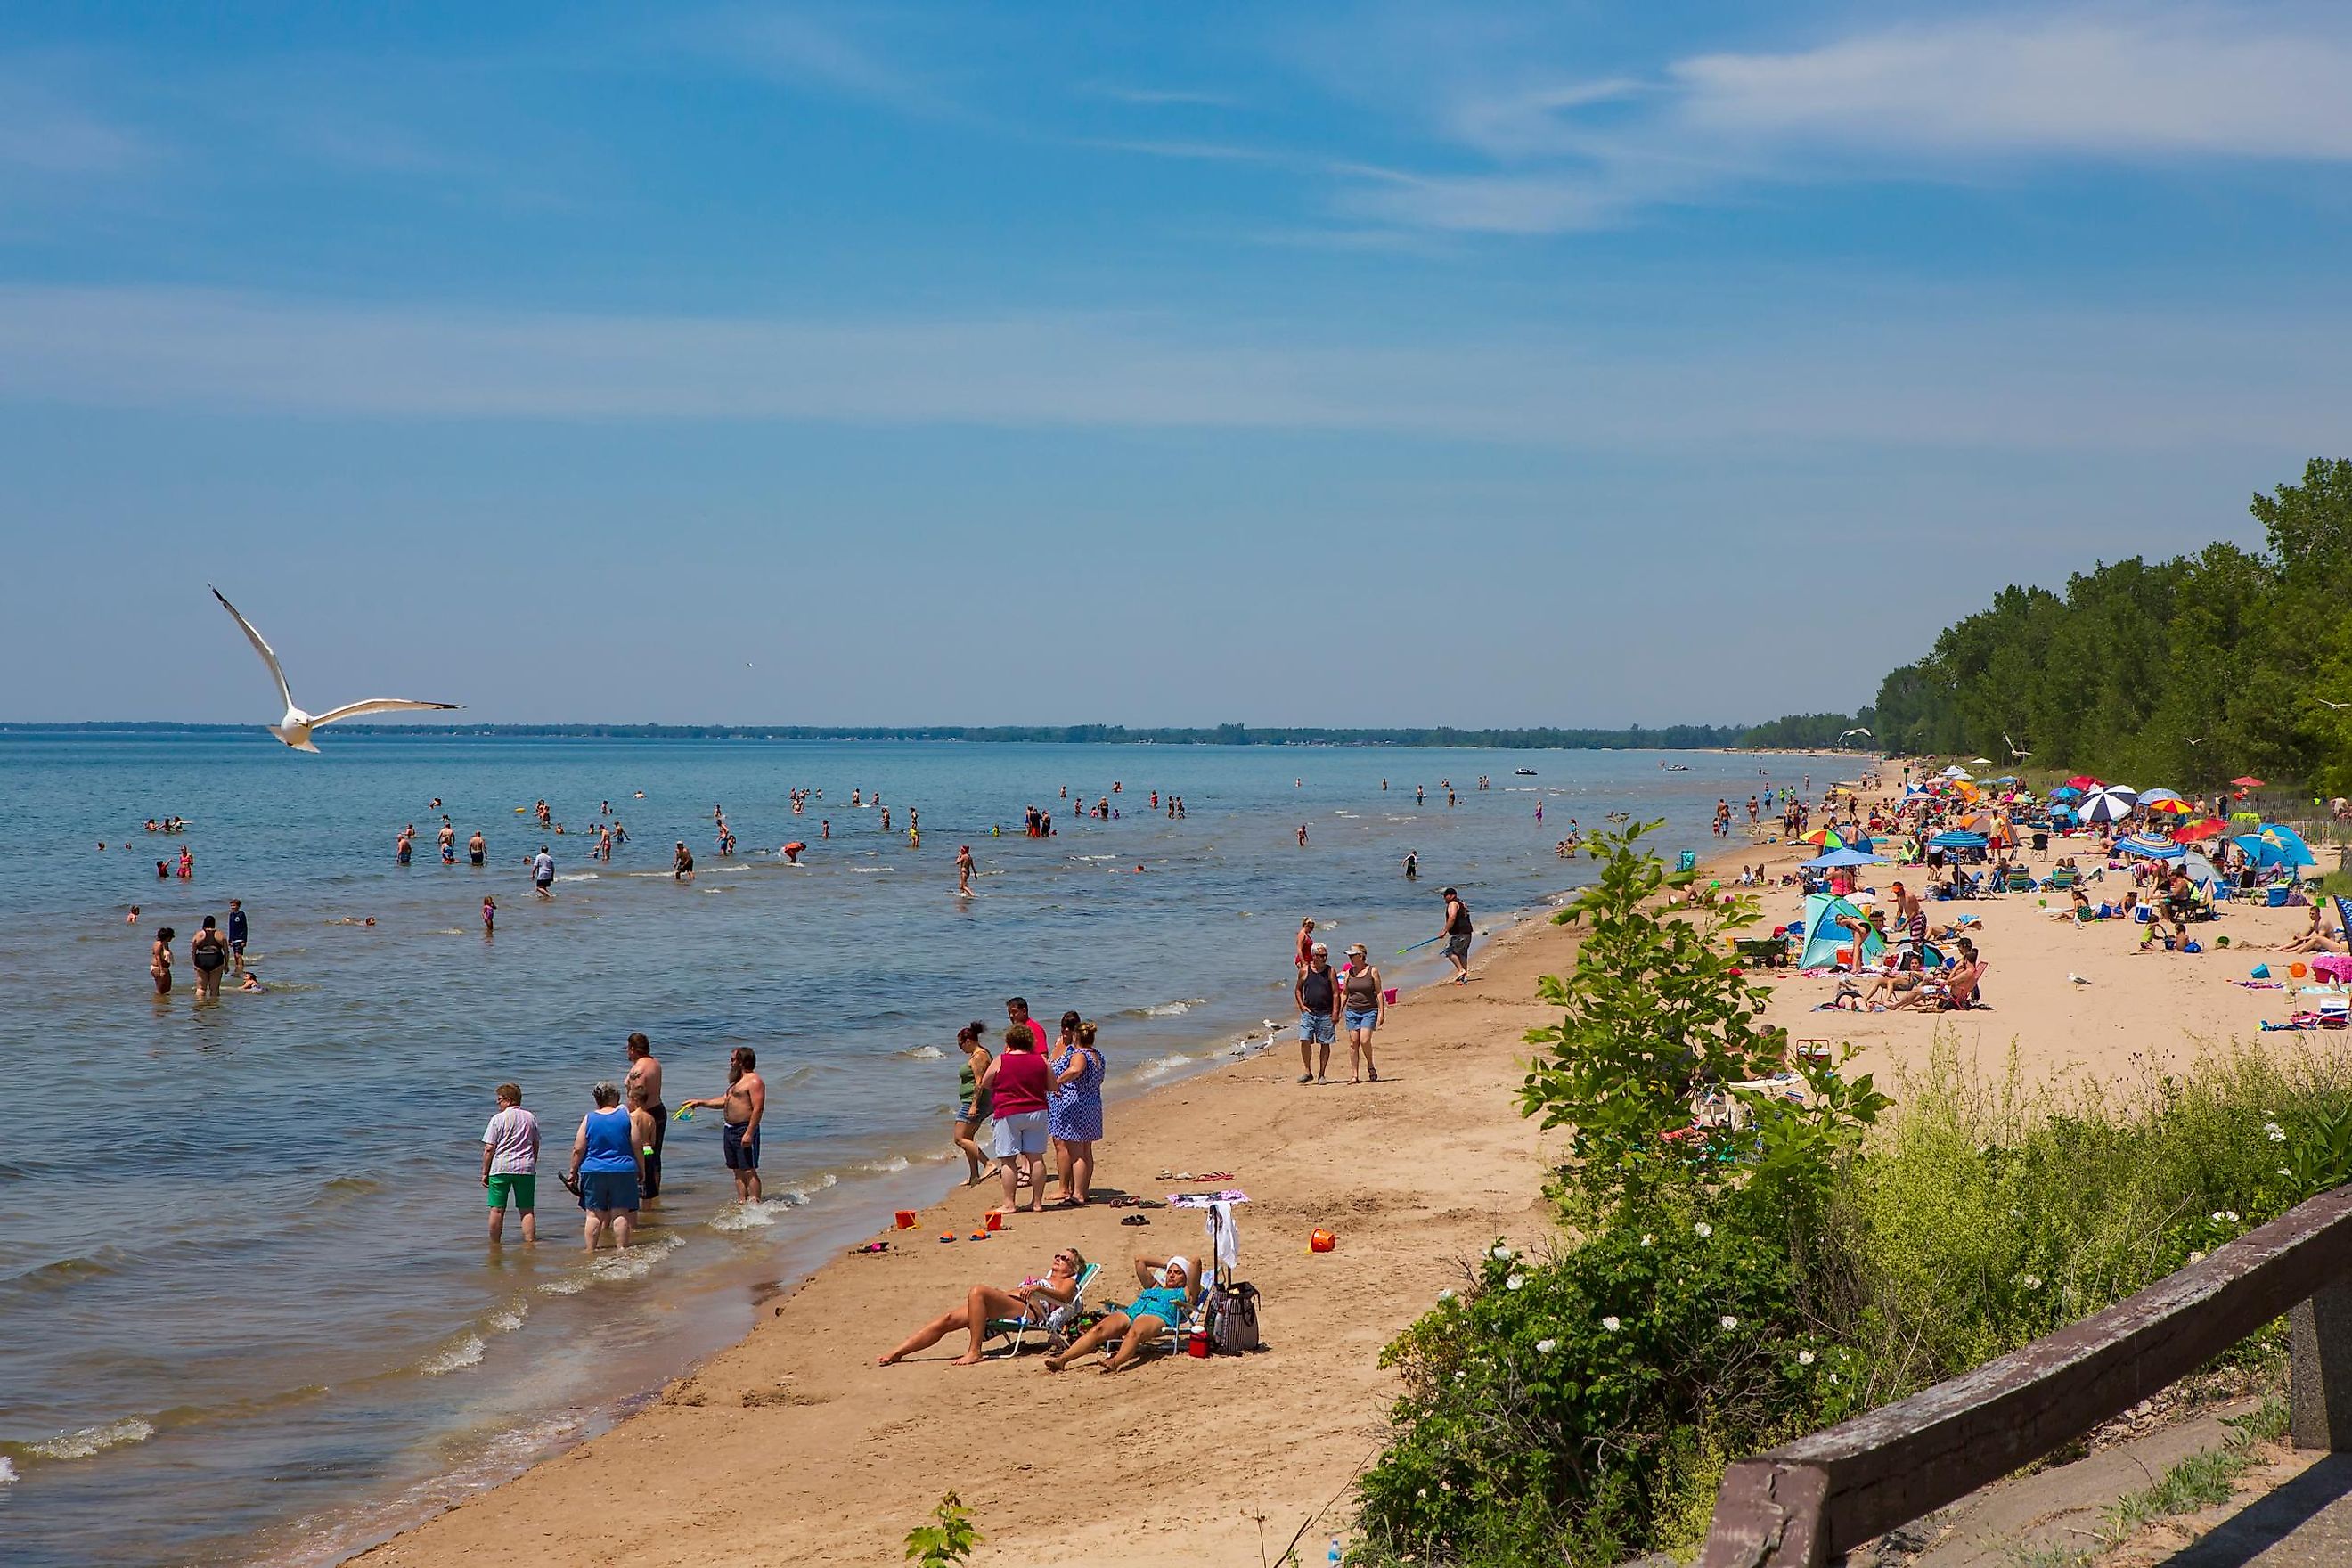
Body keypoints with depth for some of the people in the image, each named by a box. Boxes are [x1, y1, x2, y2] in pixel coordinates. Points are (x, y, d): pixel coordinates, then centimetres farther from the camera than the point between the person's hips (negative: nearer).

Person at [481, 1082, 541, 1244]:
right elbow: (536, 1146, 16)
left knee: (497, 1209, 5)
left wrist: (485, 1173, 1)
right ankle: (530, 1242, -1)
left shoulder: (498, 1119, -5)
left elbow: (489, 1149, -6)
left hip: (501, 1168, -3)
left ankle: (495, 1245, 9)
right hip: (525, 1168, 3)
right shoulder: (531, 1118, 8)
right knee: (527, 1210, 4)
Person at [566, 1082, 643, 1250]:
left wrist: (574, 1172, 10)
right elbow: (637, 1147, -2)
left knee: (594, 1214, 5)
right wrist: (641, 1170, 9)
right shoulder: (626, 1116, -2)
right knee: (621, 1214, 3)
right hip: (623, 1171, -1)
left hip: (593, 1172, 1)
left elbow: (578, 1150, -1)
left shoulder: (588, 1119, 0)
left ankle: (590, 1250, 7)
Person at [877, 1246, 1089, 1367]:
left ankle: (974, 1352, -33)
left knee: (978, 1292, -33)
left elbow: (1062, 1298, -5)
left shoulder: (1068, 1284, 19)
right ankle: (897, 1353, -18)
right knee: (948, 1319, -12)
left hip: (1028, 1311, -7)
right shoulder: (1042, 1280, 42)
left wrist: (1038, 1289, -21)